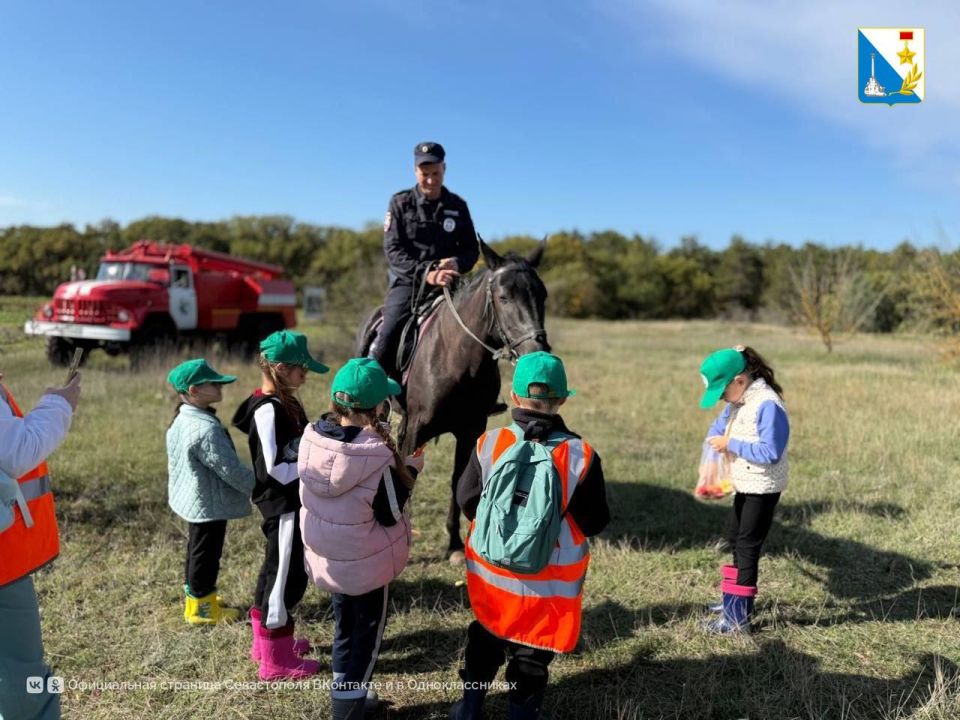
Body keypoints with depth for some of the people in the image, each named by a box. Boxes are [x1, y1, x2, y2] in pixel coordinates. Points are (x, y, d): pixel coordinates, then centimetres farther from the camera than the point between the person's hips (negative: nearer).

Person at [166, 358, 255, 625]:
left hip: (192, 499, 10)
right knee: (206, 555, 7)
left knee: (196, 549, 25)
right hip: (209, 504, -10)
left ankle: (193, 593, 42)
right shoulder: (206, 429, -30)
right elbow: (231, 470, -27)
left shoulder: (182, 420, 2)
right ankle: (200, 608, 22)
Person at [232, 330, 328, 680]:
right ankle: (276, 660, 18)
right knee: (287, 575, 2)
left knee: (278, 568, 22)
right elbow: (274, 467, -23)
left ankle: (265, 641, 40)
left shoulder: (285, 403, 7)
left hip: (292, 499, 10)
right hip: (282, 503, -10)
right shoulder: (267, 409, -21)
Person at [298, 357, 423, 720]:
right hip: (366, 561, -6)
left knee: (345, 623, 26)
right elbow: (391, 515, -20)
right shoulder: (376, 454, -28)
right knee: (367, 630, 17)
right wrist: (410, 471, -7)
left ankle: (344, 689, 43)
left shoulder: (312, 437, -10)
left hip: (325, 554, 6)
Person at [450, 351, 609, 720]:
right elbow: (595, 523, -13)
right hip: (550, 580, -2)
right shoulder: (581, 455, -20)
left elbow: (467, 503, -4)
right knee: (533, 651, 18)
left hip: (491, 570, 2)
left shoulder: (489, 444, -15)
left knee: (486, 636, 26)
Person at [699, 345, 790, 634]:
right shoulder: (738, 400, 3)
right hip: (745, 484, 10)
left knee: (747, 546, -4)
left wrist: (730, 444, -22)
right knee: (735, 540, 20)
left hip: (763, 488, -10)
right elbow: (719, 425, 13)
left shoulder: (768, 405, -25)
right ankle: (737, 599, 36)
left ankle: (738, 617, 4)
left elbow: (770, 453, -27)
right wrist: (714, 444, -8)